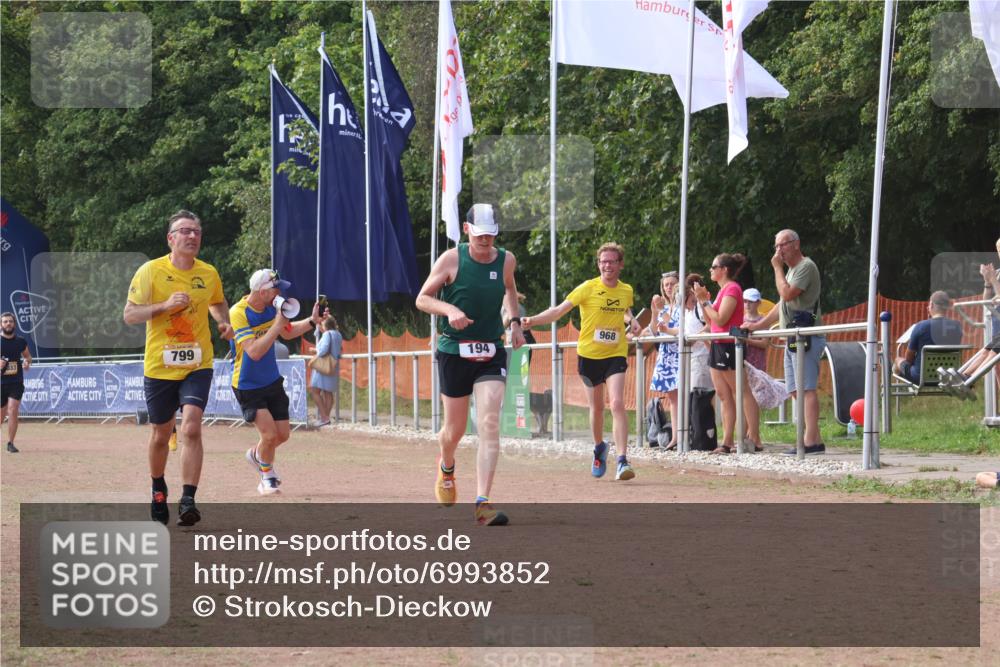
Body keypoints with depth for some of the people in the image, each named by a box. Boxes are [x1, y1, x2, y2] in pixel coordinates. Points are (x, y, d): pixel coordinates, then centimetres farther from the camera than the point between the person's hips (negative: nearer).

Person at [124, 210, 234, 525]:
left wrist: (224, 322, 4)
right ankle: (158, 488, 39)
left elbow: (218, 302, 25)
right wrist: (165, 306, -22)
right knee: (161, 434, 12)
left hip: (197, 366, 1)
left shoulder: (209, 273, 4)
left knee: (191, 427, -19)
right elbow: (129, 314, -8)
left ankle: (188, 500, -19)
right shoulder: (151, 271, -6)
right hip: (160, 367, -1)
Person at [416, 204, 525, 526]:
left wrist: (514, 322, 12)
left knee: (489, 425, -15)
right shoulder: (451, 259, -7)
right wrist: (449, 310, -21)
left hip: (492, 353, 2)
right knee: (455, 430, 8)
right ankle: (446, 467, 45)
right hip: (454, 351, -2)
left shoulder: (506, 260, 3)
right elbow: (422, 299, -2)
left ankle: (483, 503, -19)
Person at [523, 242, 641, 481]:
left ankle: (622, 461, -20)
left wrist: (631, 320, 3)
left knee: (617, 403, -18)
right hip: (589, 354, 0)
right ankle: (599, 448, 40)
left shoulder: (626, 291, 2)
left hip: (615, 355, 0)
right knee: (596, 407, 11)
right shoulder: (588, 288, -8)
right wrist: (532, 320, -25)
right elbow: (559, 310, -13)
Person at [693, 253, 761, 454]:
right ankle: (726, 443, 8)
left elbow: (720, 319, -19)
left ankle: (754, 440, -11)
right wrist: (703, 300, 8)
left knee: (742, 393, -10)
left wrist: (704, 301, -11)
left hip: (729, 345, -10)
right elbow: (711, 321, 18)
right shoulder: (723, 290, 17)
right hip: (718, 347, 10)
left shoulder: (732, 289, -11)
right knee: (724, 396, 8)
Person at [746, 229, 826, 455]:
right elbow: (782, 305, 31)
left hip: (806, 335, -10)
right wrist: (757, 325, 29)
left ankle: (811, 441, -19)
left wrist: (778, 268, -6)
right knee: (796, 390, 6)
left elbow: (787, 294, -17)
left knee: (807, 388, -14)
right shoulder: (791, 269, 25)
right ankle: (813, 439, 4)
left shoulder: (806, 266, -6)